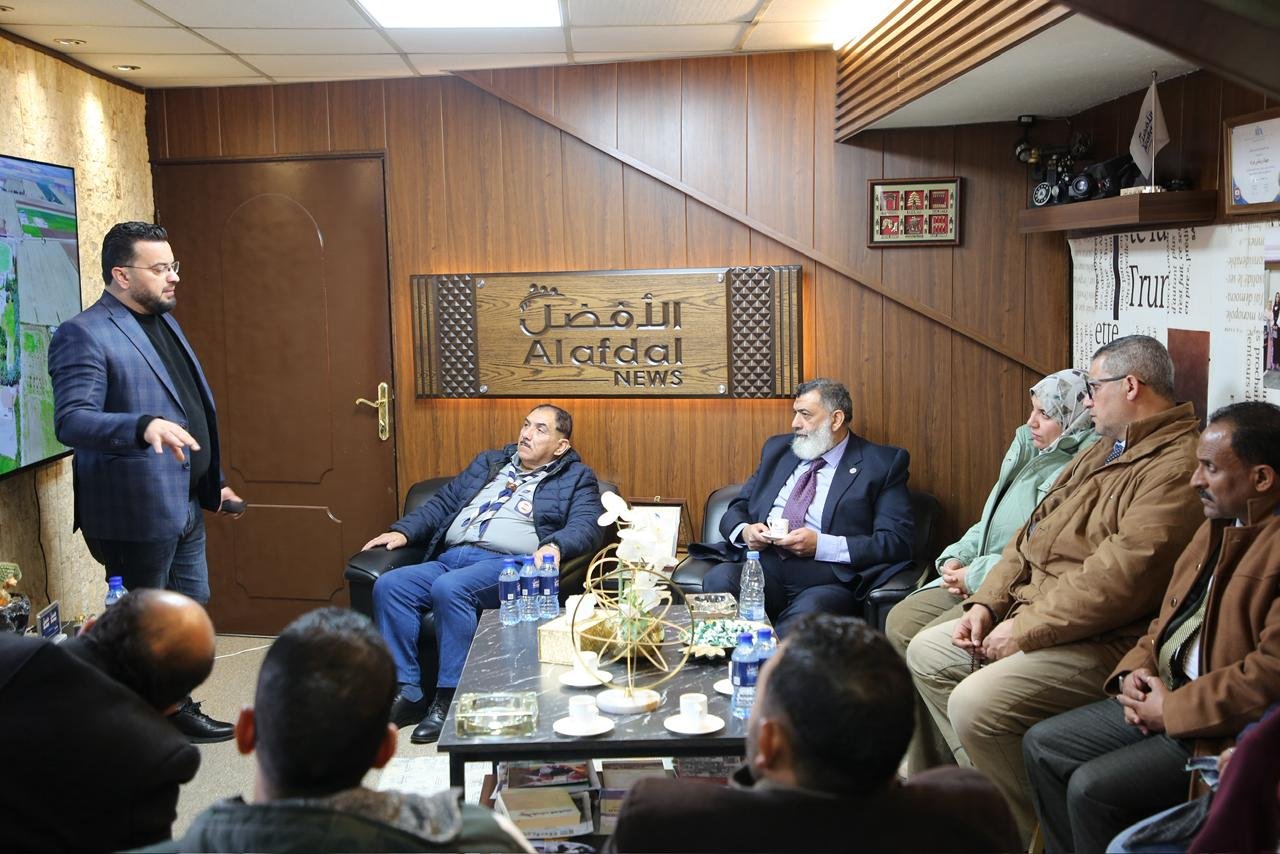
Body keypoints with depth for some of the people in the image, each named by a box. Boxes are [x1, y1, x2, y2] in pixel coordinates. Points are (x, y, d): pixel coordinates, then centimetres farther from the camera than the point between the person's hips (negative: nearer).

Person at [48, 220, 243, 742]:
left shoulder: (164, 322, 12)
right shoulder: (84, 335, -15)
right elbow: (71, 420, -26)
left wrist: (212, 483, 20)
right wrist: (144, 426, -42)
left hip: (184, 503, 9)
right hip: (138, 510, -9)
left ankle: (176, 707, 35)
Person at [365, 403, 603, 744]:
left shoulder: (576, 478, 13)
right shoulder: (489, 463, 30)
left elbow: (586, 527, -4)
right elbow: (444, 502, 29)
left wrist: (554, 545, -25)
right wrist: (403, 531, 13)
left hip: (508, 564, -6)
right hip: (450, 558, 6)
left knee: (449, 588, -35)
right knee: (388, 586, -21)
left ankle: (450, 699, -25)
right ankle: (407, 693, -16)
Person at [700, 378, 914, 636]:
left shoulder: (882, 463, 6)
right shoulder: (777, 449, 22)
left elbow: (898, 540, -4)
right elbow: (736, 509, 24)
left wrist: (821, 545, -13)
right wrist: (744, 531, -2)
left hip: (826, 578, -4)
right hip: (762, 564, 4)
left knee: (806, 613, -38)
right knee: (718, 579, -29)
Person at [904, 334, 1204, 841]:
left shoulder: (1177, 467, -19)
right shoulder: (1105, 451, 17)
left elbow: (1122, 576, -27)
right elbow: (1034, 529, 16)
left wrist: (1025, 628, -20)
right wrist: (988, 603, 5)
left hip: (1103, 642, -11)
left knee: (975, 703, -26)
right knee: (925, 652, 11)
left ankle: (1029, 832, -4)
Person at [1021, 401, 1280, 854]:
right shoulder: (1217, 528, 13)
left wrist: (1171, 709, -19)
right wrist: (1135, 671, 2)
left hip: (1224, 730, -10)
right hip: (1163, 700, 10)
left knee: (1092, 788, -21)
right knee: (1041, 745, 6)